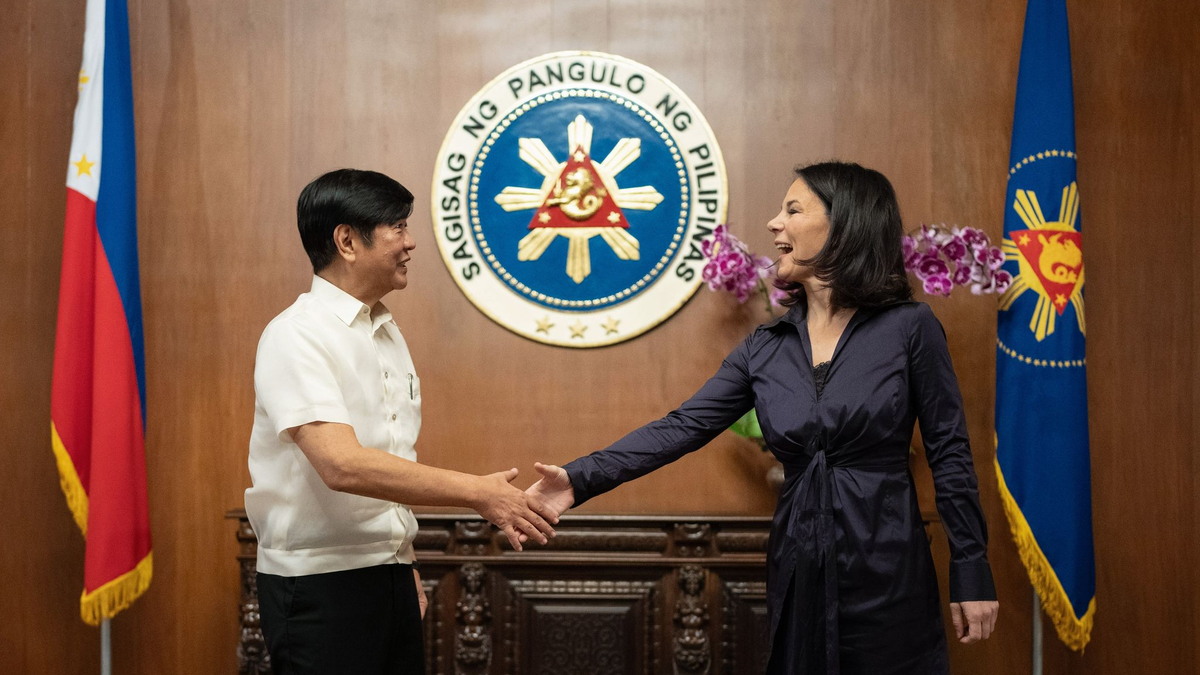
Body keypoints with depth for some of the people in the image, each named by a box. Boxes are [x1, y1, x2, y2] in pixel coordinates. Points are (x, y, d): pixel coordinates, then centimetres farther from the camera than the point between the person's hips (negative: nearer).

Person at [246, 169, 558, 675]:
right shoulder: (296, 337, -13)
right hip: (318, 583, -7)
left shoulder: (388, 335, 12)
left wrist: (405, 568, 15)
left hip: (388, 575, 7)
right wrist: (478, 492, -23)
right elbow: (343, 465, -25)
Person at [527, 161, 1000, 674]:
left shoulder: (908, 328, -5)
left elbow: (949, 455, -4)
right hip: (798, 573, 4)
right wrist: (582, 479, -11)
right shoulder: (765, 349, 5)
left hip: (888, 577, -4)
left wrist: (971, 575, -5)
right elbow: (682, 428, 0)